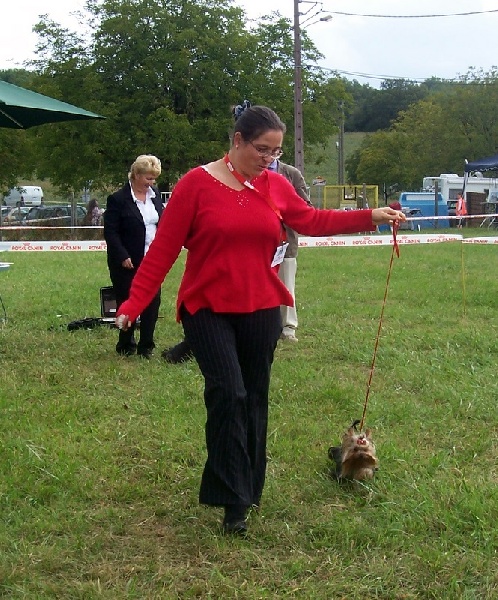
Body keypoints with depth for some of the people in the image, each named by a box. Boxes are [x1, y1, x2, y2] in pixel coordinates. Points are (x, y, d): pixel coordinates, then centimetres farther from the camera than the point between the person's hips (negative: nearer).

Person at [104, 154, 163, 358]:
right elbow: (110, 232, -12)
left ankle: (146, 347, 9)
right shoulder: (118, 199, -11)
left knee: (153, 303, 0)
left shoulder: (155, 194, 8)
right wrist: (123, 257, -19)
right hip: (127, 263, -5)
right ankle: (126, 347, 19)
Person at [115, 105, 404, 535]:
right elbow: (163, 249, -9)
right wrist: (134, 304, -13)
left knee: (254, 399, 10)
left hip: (261, 310, 4)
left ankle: (248, 491, 25)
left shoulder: (275, 186, 4)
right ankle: (233, 501, -9)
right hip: (208, 310, -4)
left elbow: (312, 221, 18)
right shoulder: (197, 184, -9)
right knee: (228, 394, -16)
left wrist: (371, 217, 12)